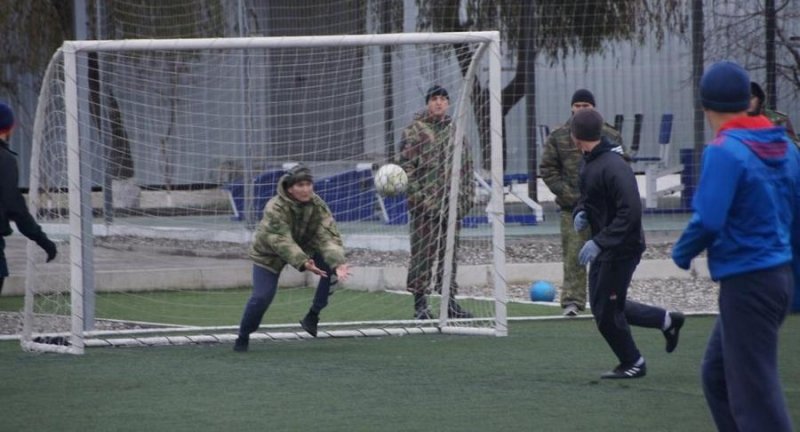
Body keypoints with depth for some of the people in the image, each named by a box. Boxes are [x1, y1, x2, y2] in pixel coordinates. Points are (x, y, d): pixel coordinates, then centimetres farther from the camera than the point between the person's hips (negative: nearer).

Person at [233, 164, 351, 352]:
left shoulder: (318, 205, -21)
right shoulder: (275, 208, -33)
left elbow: (328, 236, -30)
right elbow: (282, 242, -41)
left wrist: (338, 262, -48)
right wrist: (303, 263, -57)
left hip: (304, 247, 4)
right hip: (269, 253, -4)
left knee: (331, 267, -19)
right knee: (262, 296, -15)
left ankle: (313, 316, -5)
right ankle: (243, 337, 10)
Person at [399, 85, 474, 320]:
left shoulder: (455, 131, 16)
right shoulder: (415, 130, -1)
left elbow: (466, 166, 20)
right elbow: (406, 164, -6)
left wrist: (467, 193, 11)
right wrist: (415, 193, -14)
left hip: (452, 203, 5)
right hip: (425, 203, -5)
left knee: (450, 254, 9)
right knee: (422, 254, -4)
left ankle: (450, 301, 15)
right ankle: (420, 304, 0)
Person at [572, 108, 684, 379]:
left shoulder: (613, 167, -23)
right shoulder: (589, 164, 7)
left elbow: (630, 212, -27)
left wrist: (599, 242, -30)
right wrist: (581, 213, -2)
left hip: (622, 248, -10)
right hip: (604, 248, 10)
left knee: (607, 313, 0)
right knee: (602, 306, 17)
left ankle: (632, 364, 20)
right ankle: (667, 320, 29)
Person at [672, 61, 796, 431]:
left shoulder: (724, 151, -15)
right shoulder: (783, 147, 8)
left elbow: (708, 221, -22)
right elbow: (796, 217, 12)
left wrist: (682, 253, -4)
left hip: (746, 285, -9)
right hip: (780, 275, 9)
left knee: (754, 393, -7)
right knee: (717, 374, 21)